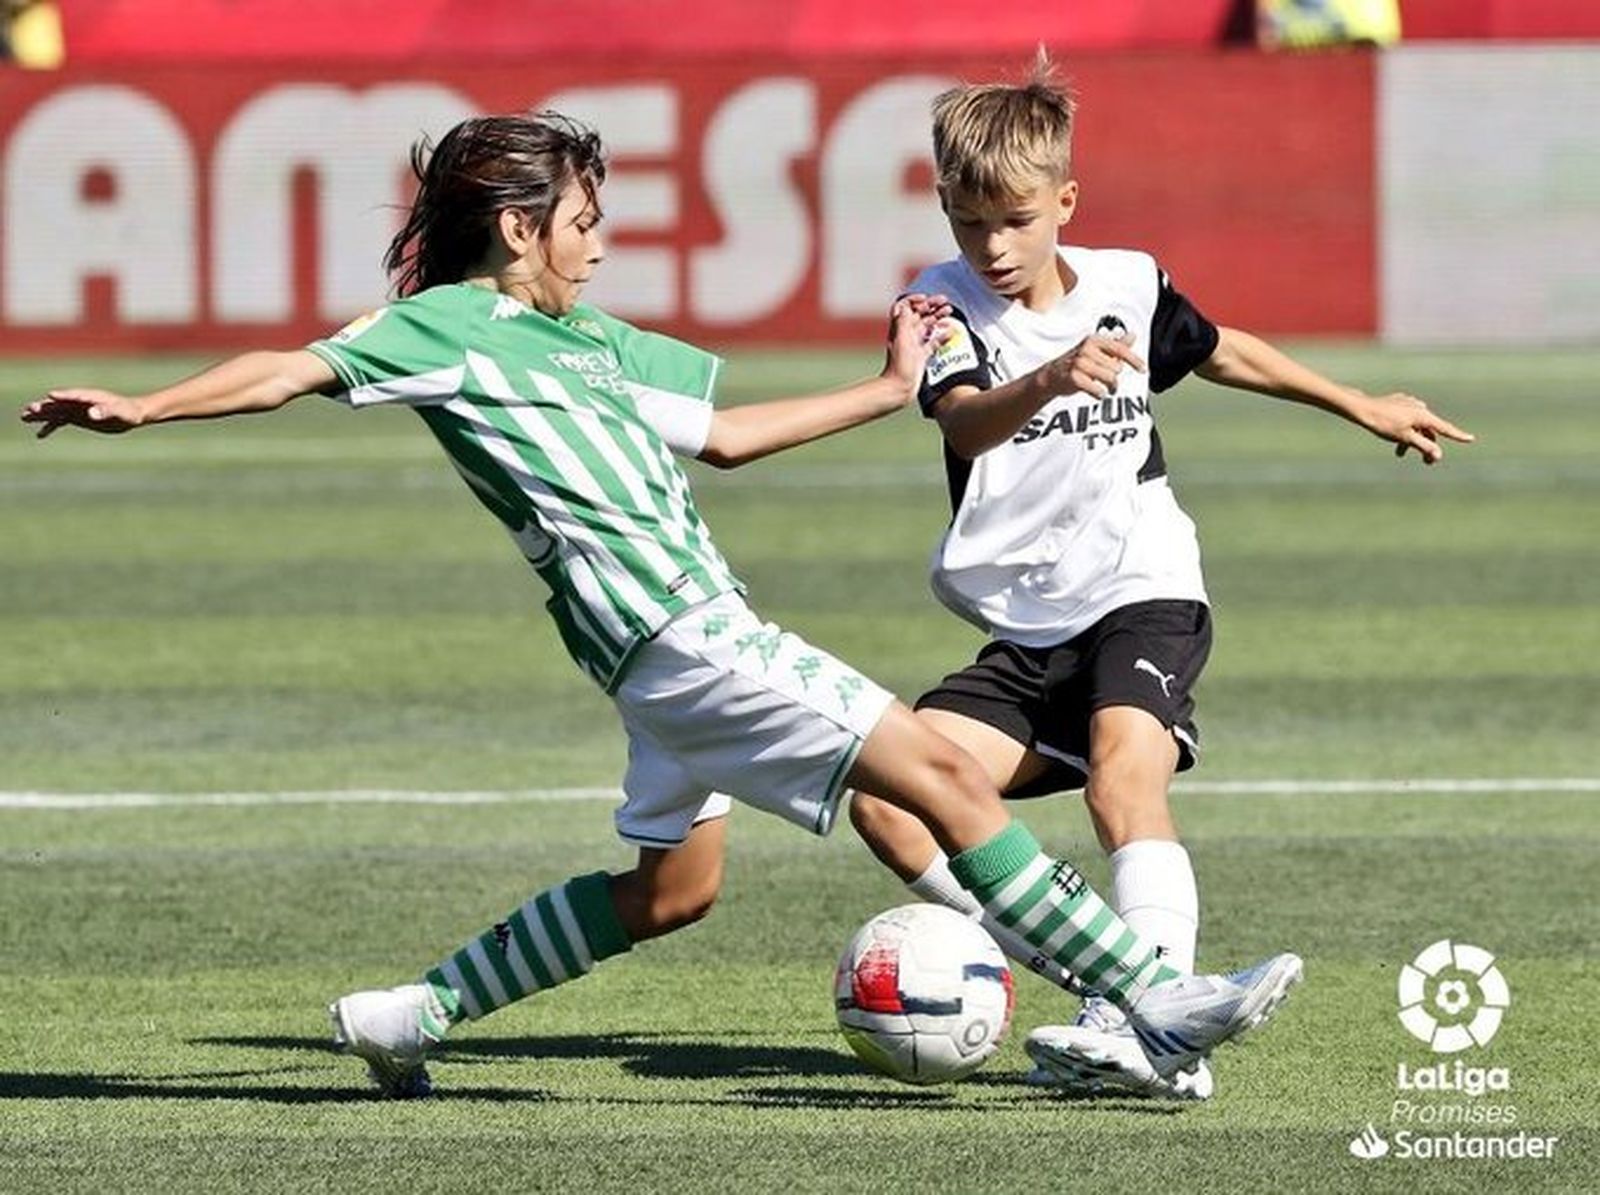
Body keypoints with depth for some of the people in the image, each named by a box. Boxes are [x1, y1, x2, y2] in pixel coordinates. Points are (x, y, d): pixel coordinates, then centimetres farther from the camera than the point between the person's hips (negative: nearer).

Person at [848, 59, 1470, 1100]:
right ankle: (1086, 971, -12)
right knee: (887, 802, -15)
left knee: (1124, 777, -31)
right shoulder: (947, 305, -5)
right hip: (1027, 633, 2)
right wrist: (1052, 378, -48)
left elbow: (1222, 352, 24)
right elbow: (966, 423, -26)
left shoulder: (1127, 288, 2)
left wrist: (1362, 407, 35)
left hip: (1143, 595, -2)